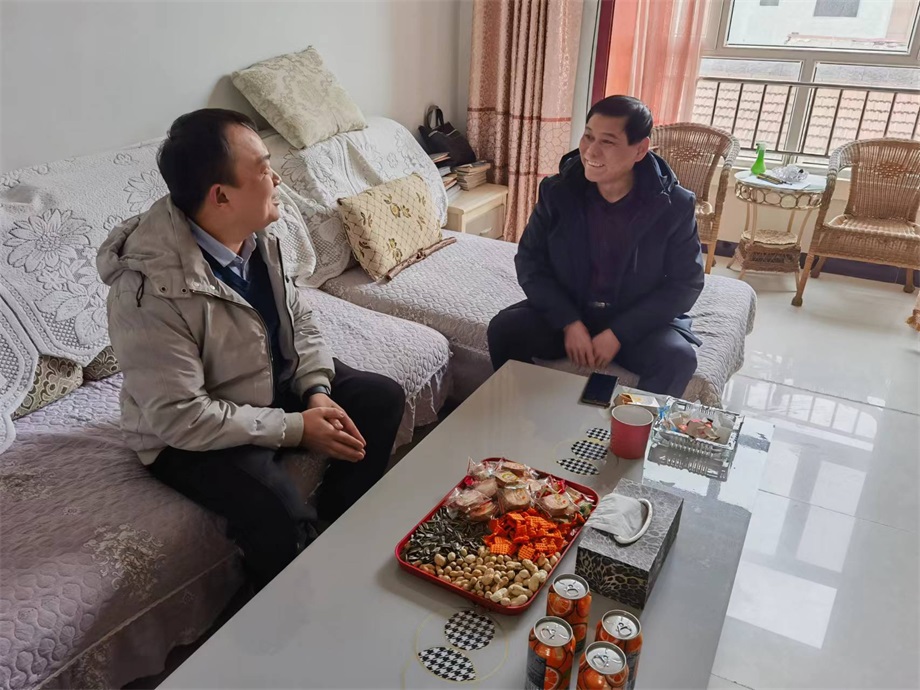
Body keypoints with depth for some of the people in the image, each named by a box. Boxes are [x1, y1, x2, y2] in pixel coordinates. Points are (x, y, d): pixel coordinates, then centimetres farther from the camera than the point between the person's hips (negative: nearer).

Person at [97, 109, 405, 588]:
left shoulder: (259, 235, -9)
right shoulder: (152, 290, -31)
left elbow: (298, 319, 3)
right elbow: (182, 417, -29)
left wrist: (316, 391, -12)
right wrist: (294, 429, -24)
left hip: (277, 381, 8)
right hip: (192, 434, -7)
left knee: (382, 398, 2)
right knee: (282, 520, -29)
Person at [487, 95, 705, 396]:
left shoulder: (675, 205, -12)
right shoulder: (557, 192, -7)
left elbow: (685, 283, -9)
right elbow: (530, 262, -4)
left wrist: (618, 333, -19)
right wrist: (569, 323, -17)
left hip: (638, 322, -1)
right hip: (566, 313, 2)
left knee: (678, 358, -30)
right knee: (504, 329, -22)